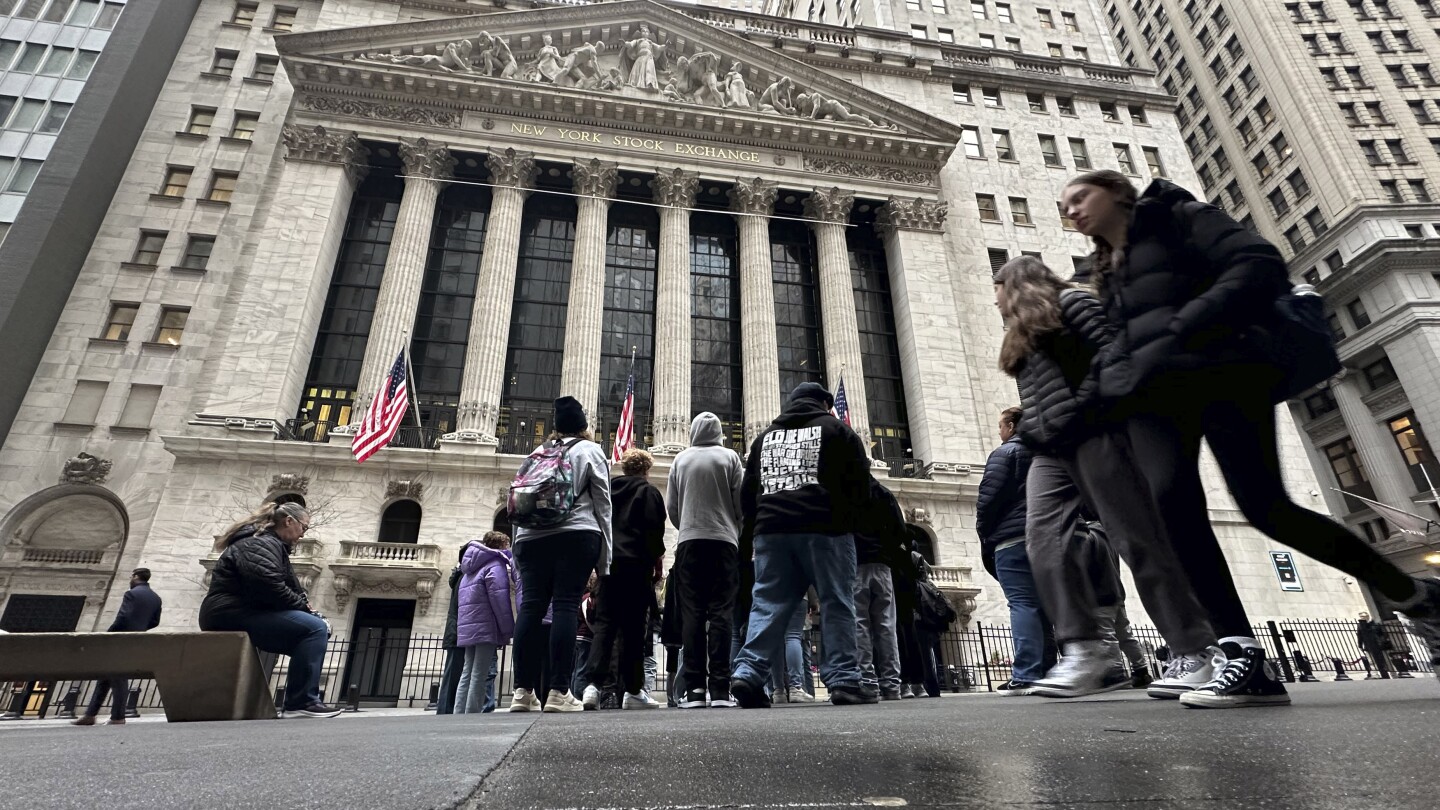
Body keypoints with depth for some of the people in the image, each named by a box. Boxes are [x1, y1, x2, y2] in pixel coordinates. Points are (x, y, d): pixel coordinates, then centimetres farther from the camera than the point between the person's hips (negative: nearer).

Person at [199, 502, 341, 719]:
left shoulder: (274, 546, 23)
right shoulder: (260, 544, -11)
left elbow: (291, 587, 22)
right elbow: (269, 586, -26)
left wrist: (305, 608, 4)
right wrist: (304, 607, -14)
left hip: (240, 615, 11)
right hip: (230, 616, -11)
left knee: (319, 628, 9)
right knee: (314, 628, -24)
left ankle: (300, 700, 7)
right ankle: (300, 703, -23)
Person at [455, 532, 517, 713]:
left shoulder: (471, 569, 24)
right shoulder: (495, 564, -6)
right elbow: (500, 599, -14)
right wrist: (509, 630, -12)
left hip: (468, 628, 9)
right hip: (486, 628, -9)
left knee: (467, 674, 9)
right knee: (479, 675, -7)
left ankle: (459, 715, 6)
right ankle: (472, 716, -9)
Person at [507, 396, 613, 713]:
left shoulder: (537, 453, 22)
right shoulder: (590, 451, 10)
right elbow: (602, 505, 3)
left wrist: (518, 548, 18)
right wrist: (604, 558, 4)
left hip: (532, 536, 4)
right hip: (576, 536, -4)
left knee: (531, 607, 1)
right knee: (566, 607, -7)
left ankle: (523, 691, -2)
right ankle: (558, 692, -10)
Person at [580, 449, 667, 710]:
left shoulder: (607, 489, 15)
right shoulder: (648, 492, 1)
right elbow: (654, 531, -6)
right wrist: (657, 561, 3)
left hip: (608, 563, 4)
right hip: (636, 565, -4)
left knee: (604, 623, 3)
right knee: (634, 627, 1)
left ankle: (592, 684, -11)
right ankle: (633, 690, 4)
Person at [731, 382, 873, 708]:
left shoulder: (765, 437, 22)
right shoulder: (836, 430, 9)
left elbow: (748, 493, 20)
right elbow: (860, 483, 4)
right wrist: (849, 519, 16)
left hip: (771, 529, 4)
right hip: (824, 528, -3)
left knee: (768, 604, 3)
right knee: (836, 604, 2)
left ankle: (748, 671, -7)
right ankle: (843, 680, -1)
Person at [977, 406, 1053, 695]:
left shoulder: (1004, 453, -2)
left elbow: (989, 497, -10)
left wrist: (984, 534, -1)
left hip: (1012, 538, -7)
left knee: (1022, 603, -11)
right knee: (1043, 603, 8)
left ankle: (1026, 675, -14)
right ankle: (1046, 671, 8)